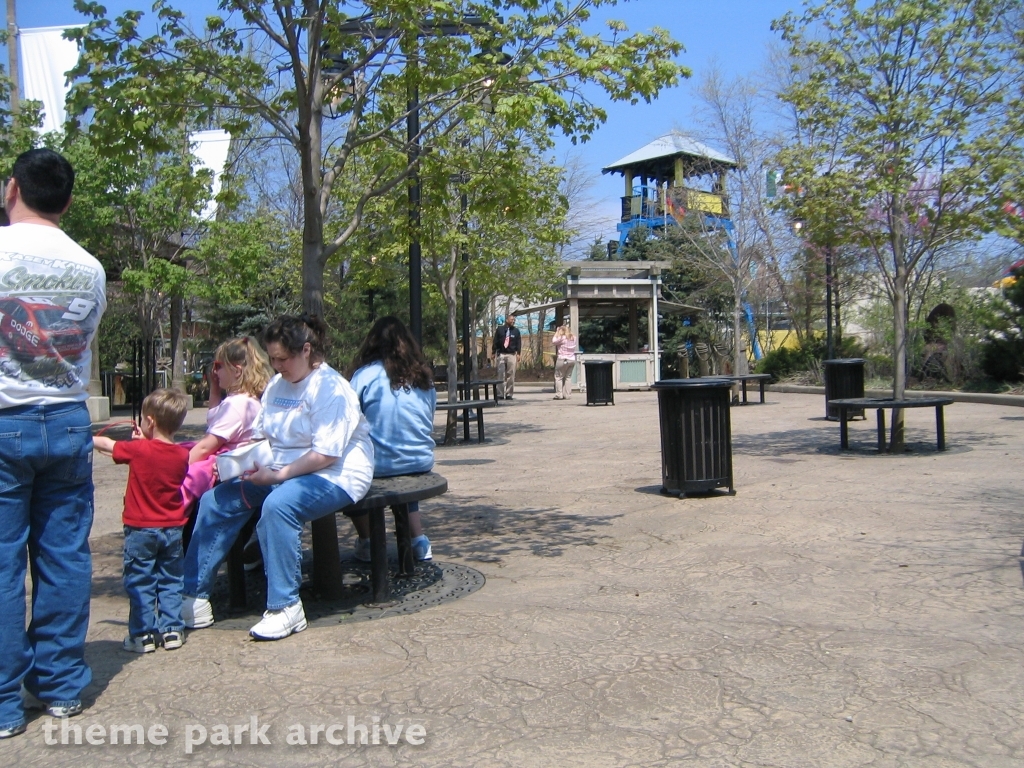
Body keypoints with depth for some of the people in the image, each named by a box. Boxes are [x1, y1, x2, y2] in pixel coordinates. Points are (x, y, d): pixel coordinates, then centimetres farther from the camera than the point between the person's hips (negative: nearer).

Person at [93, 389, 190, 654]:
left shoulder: (138, 450, -14)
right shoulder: (182, 455, -3)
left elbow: (106, 444, 3)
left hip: (140, 529, -3)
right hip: (172, 529, 3)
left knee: (139, 582, 6)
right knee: (170, 580, 12)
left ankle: (142, 635, 8)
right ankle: (171, 630, 12)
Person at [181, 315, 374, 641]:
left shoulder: (331, 388, -14)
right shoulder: (276, 385, 13)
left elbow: (326, 454, -21)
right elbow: (258, 435, 15)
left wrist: (278, 475, -24)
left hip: (333, 476, -9)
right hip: (280, 472, 9)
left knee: (278, 504, -36)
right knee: (215, 500, -4)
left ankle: (285, 607, -25)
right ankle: (193, 599, 2)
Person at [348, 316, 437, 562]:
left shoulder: (365, 374, -6)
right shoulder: (424, 375, 6)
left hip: (380, 465, -4)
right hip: (421, 463, 4)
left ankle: (367, 543, 23)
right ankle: (419, 541, 25)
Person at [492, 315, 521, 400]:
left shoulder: (516, 331, 10)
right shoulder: (500, 330, 7)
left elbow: (518, 342, 7)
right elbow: (495, 341, 8)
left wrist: (518, 353, -2)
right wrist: (494, 352, 4)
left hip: (512, 355, 1)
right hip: (501, 354, -1)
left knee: (511, 375, -3)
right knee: (501, 374, -2)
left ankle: (509, 394, 3)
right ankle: (500, 394, 1)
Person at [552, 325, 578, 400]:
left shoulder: (562, 338, -12)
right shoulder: (573, 338, 8)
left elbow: (553, 341, -6)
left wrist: (557, 333, 4)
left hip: (562, 360, -6)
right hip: (572, 360, 6)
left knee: (558, 377, 2)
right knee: (568, 377, 11)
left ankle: (559, 395, -3)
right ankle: (567, 395, 8)